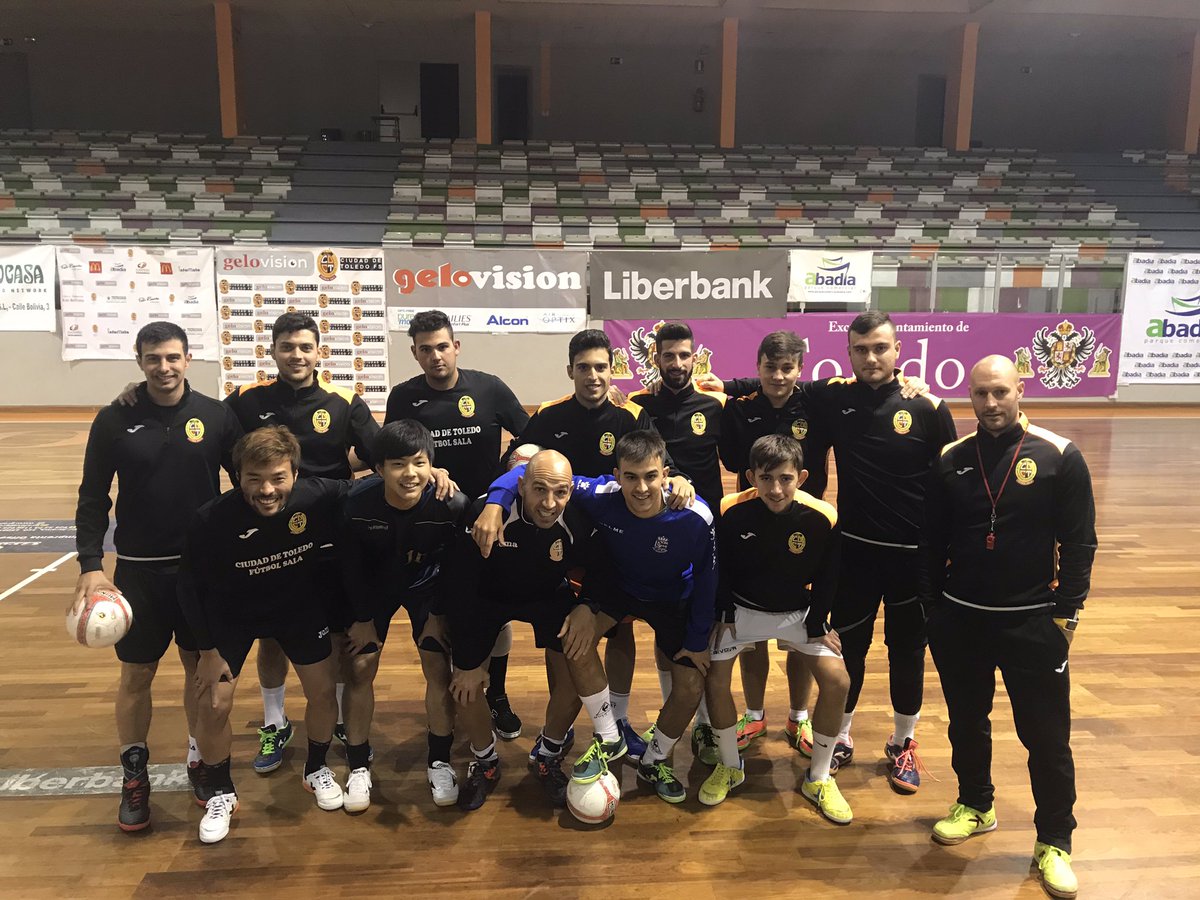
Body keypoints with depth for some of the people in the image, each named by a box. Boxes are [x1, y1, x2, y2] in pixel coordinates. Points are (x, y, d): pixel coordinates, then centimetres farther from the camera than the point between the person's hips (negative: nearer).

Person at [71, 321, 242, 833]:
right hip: (138, 570, 0)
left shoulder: (216, 416, -4)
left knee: (203, 666, 13)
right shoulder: (114, 421, -4)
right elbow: (93, 498, -1)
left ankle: (200, 759, 33)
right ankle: (134, 775, 27)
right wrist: (90, 566, -10)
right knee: (136, 675, 9)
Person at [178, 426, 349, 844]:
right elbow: (191, 586, -16)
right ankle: (220, 794, 24)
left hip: (300, 606, 2)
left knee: (323, 691, 6)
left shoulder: (319, 497, -31)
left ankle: (316, 770, 35)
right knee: (214, 705, -3)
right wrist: (208, 651, -10)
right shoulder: (211, 520, -32)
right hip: (231, 615, -1)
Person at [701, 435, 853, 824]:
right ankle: (730, 767, 15)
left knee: (837, 681, -12)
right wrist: (723, 614, -6)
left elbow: (827, 577, -6)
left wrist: (817, 625, -5)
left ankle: (819, 778, 9)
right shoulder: (731, 511, -23)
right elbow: (718, 568, -6)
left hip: (799, 612, 1)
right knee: (715, 679, -12)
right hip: (742, 608, 0)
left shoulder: (822, 517, -21)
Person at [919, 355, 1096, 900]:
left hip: (1033, 622, -2)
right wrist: (931, 607, 4)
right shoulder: (952, 460, 0)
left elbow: (1079, 542, -4)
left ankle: (1054, 843, 23)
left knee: (1046, 735, 5)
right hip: (959, 618, 3)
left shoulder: (1059, 457, -7)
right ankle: (975, 805, 39)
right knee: (967, 721, 17)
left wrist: (1067, 611, -6)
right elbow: (931, 542, 5)